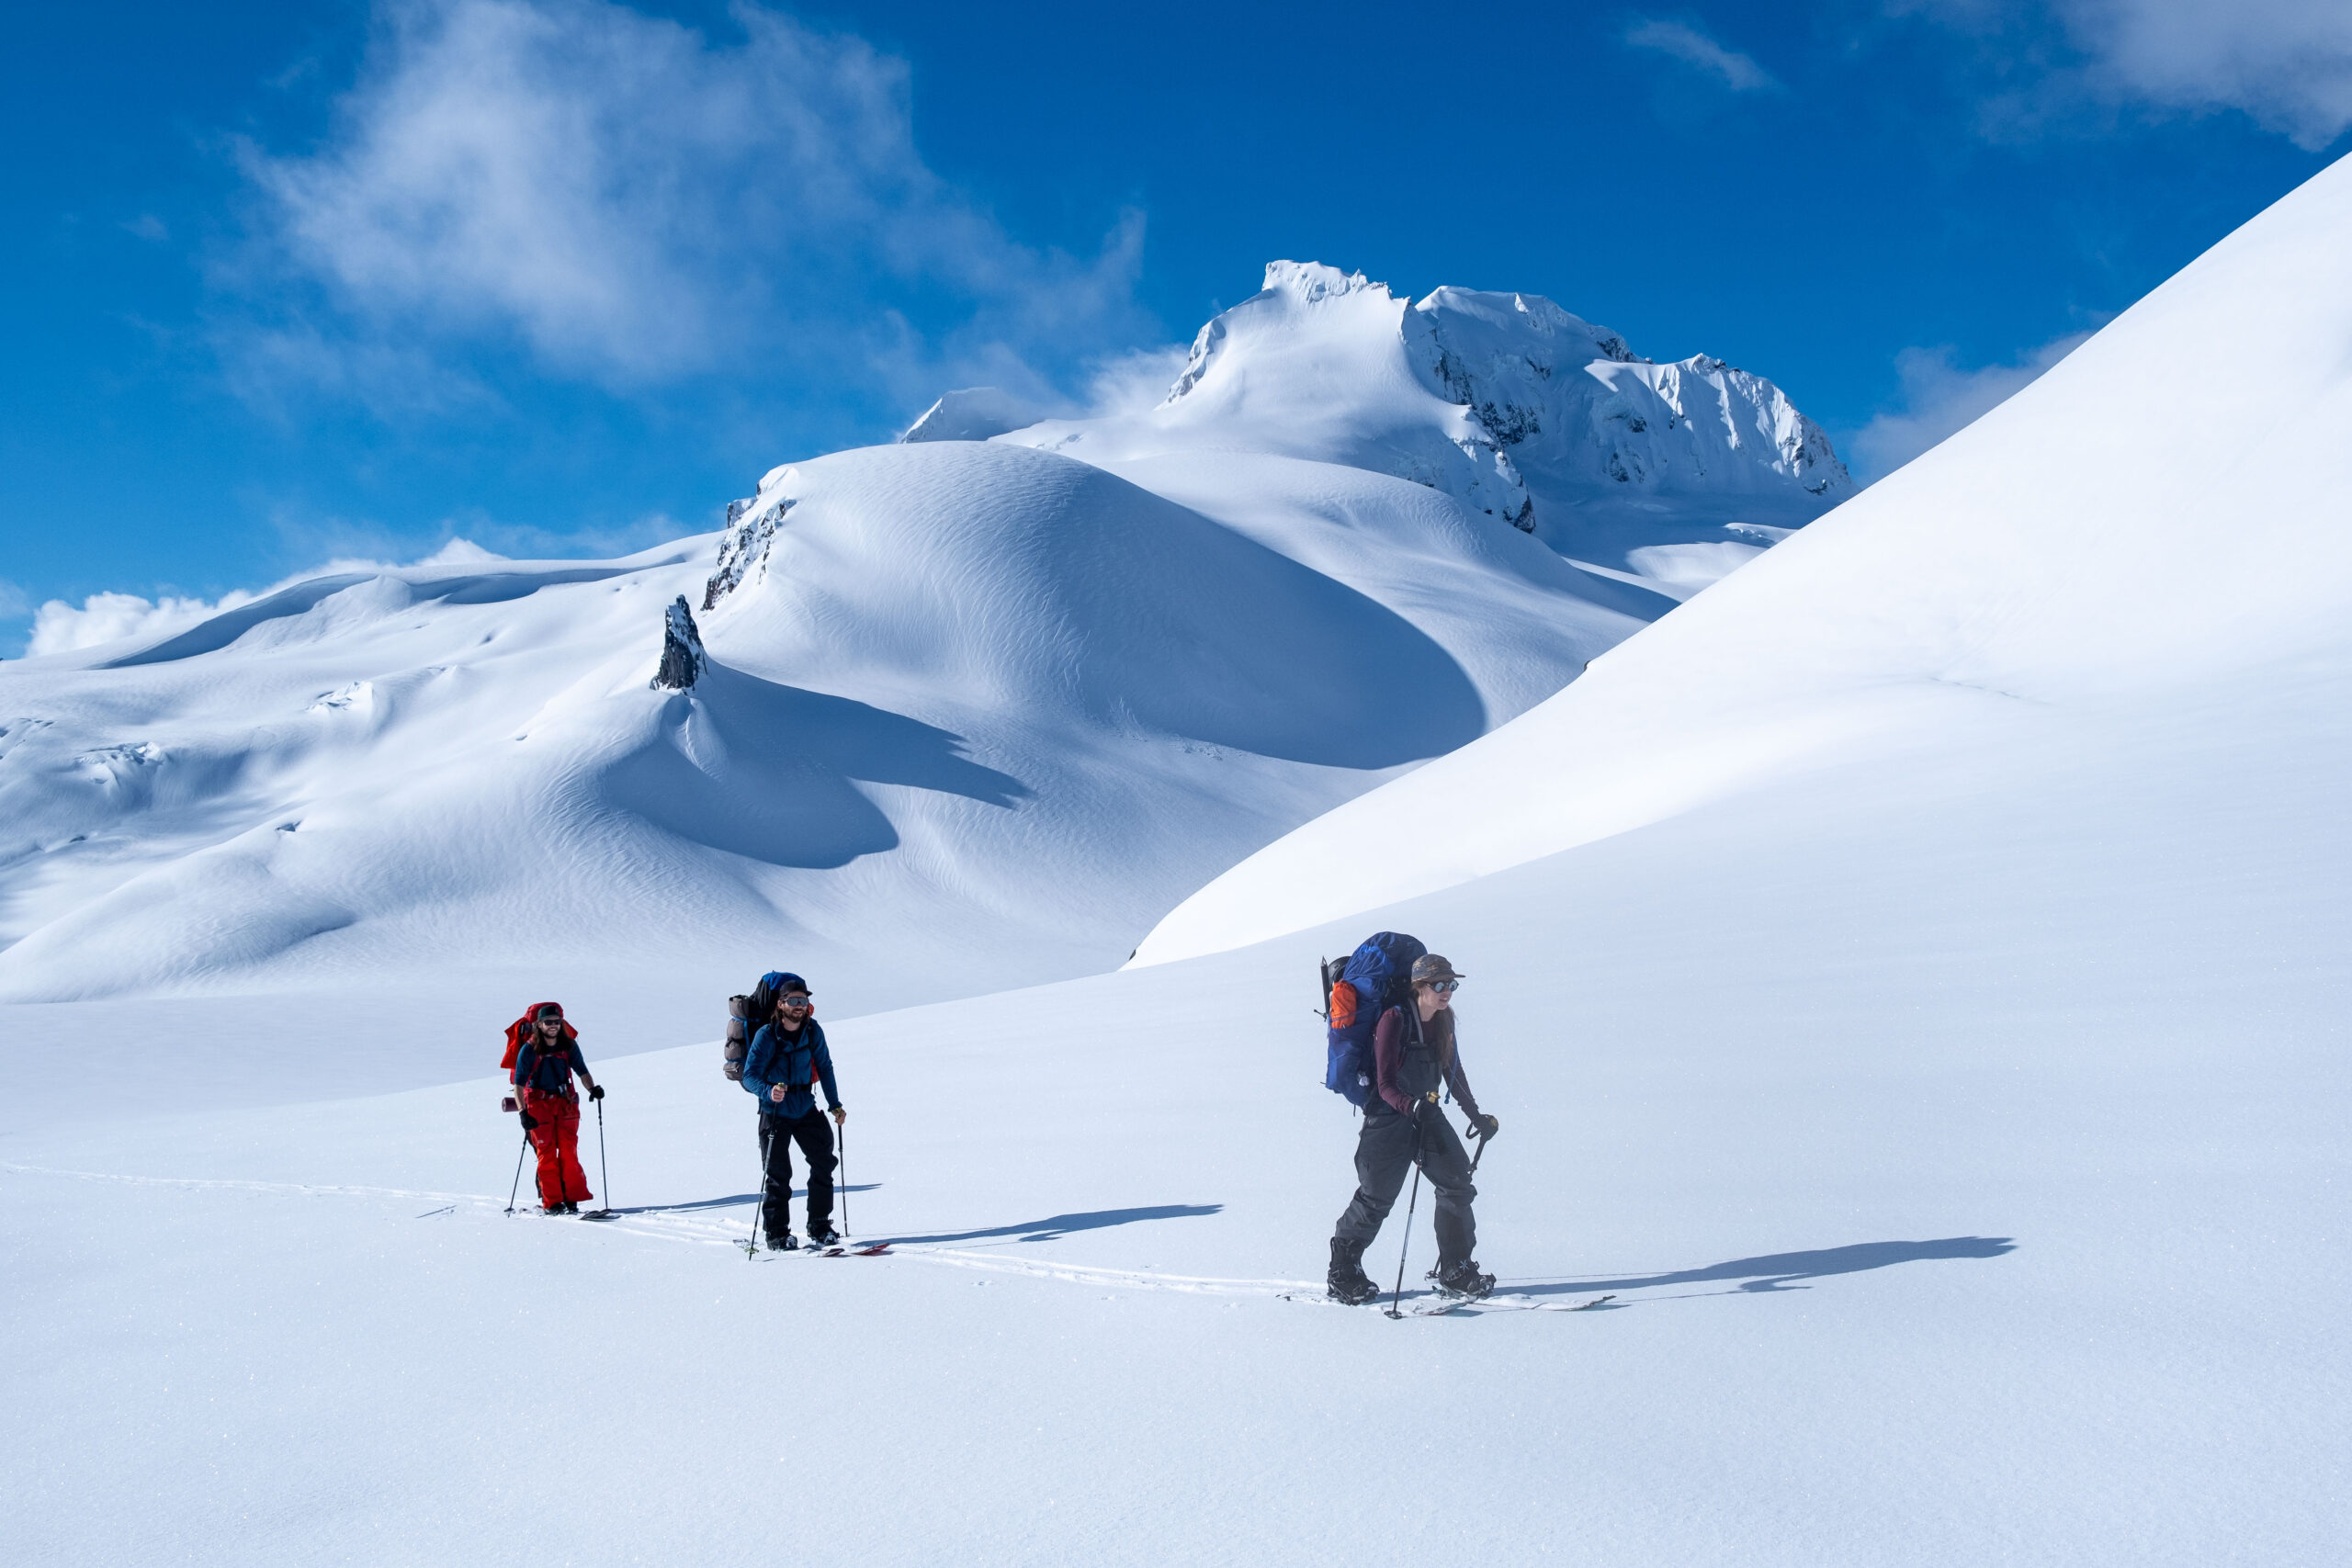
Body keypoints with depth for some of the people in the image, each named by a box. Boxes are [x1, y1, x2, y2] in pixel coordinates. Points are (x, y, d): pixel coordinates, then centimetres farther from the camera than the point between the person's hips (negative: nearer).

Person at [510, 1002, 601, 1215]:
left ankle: (572, 1199, 0)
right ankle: (552, 1203, 0)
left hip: (565, 1101, 2)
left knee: (569, 1151, -3)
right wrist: (523, 1112, -17)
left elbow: (582, 1071, 6)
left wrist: (592, 1088, -14)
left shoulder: (569, 1045, -1)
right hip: (539, 1103, -2)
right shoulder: (529, 1050, -9)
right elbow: (519, 1083, -9)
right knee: (546, 1153, -3)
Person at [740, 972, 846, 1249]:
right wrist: (769, 1092, -39)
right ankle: (776, 1235, 7)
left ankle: (820, 1229, 14)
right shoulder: (766, 1036, -17)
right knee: (777, 1175, -4)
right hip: (775, 1113, -4)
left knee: (824, 1165, 3)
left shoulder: (813, 1031, -5)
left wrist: (835, 1104, 8)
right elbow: (749, 1075, -19)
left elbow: (824, 1067, 8)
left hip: (806, 1109, 4)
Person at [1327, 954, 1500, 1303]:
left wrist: (1476, 1115, 18)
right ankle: (1343, 1274, 16)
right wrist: (1413, 1107, -39)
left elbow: (1453, 1072, 16)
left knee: (1457, 1184, -1)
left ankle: (1456, 1274, 10)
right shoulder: (1395, 1020, -19)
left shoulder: (1443, 1019, 2)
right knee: (1376, 1197, -1)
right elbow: (1385, 1084, -21)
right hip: (1389, 1117, -7)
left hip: (1427, 1114, 7)